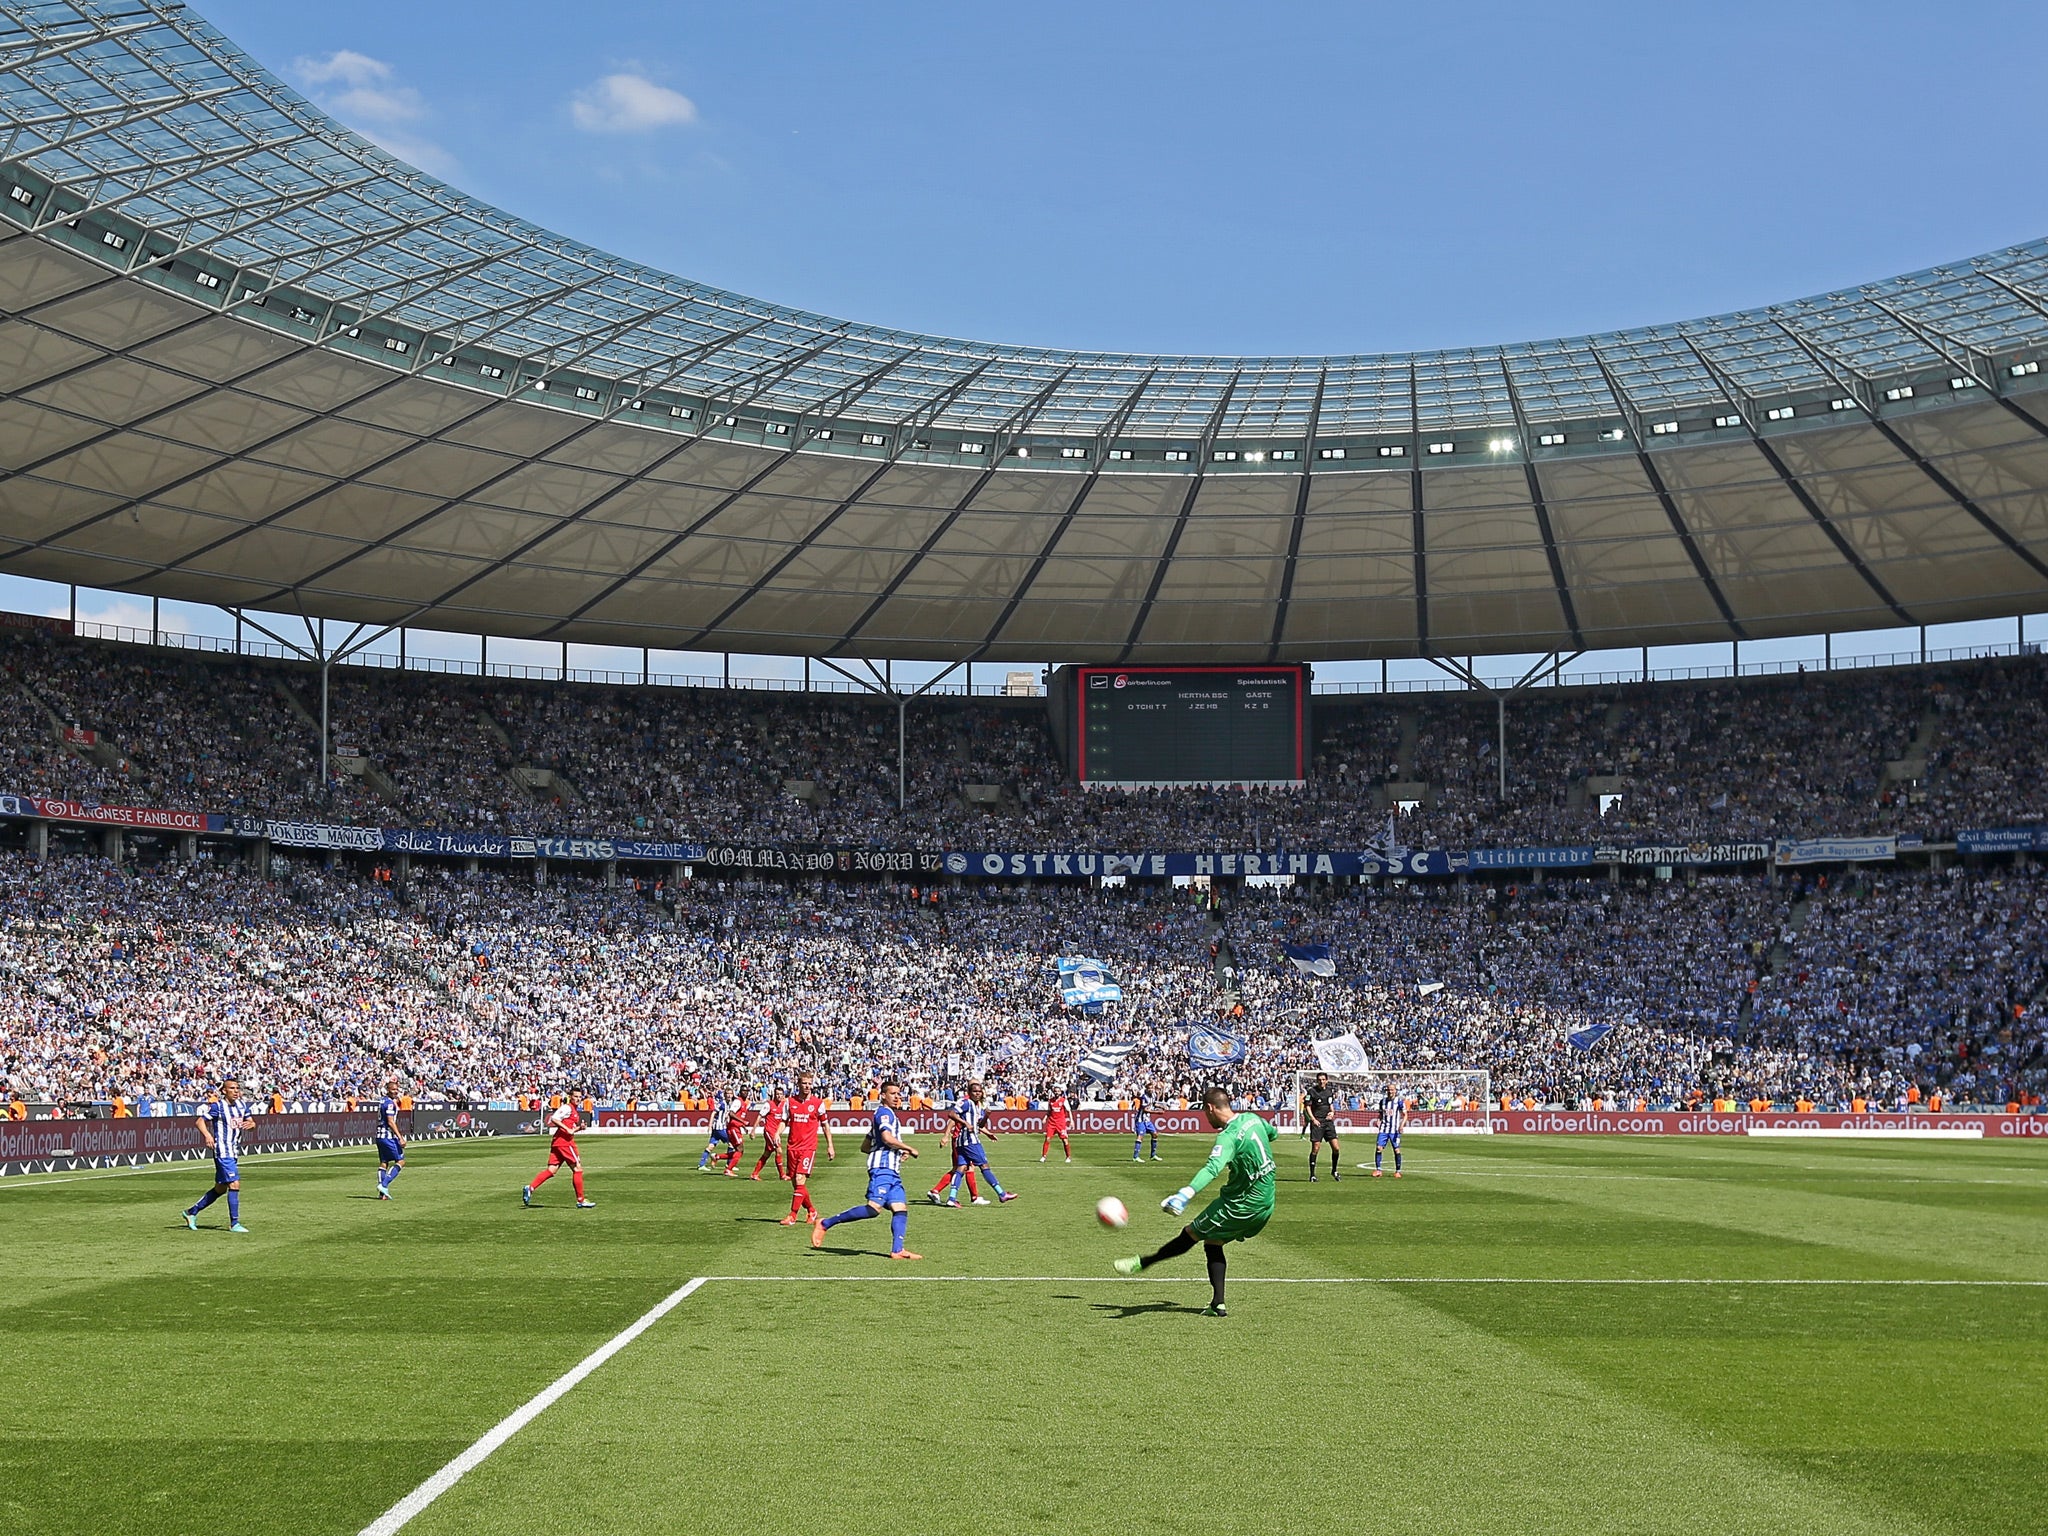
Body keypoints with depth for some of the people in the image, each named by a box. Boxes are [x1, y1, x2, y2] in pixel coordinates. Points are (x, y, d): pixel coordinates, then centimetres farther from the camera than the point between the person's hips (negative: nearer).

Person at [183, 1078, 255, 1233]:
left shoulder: (240, 1104, 10)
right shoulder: (217, 1106, -10)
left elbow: (252, 1123, 12)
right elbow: (200, 1121, -13)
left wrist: (250, 1124, -12)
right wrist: (207, 1135, -31)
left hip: (235, 1151, 8)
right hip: (222, 1151, -8)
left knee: (220, 1189, 15)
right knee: (235, 1184, -14)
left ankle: (191, 1211, 30)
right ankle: (234, 1223, -7)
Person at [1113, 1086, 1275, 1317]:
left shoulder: (1228, 1136, -24)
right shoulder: (1251, 1118, 2)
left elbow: (1213, 1168, -42)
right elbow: (1272, 1133, 26)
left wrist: (1185, 1194, -55)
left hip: (1242, 1205, -8)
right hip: (1265, 1205, 8)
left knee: (1191, 1234, 4)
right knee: (1212, 1243, 16)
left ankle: (1143, 1262, 16)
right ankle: (1217, 1304, 11)